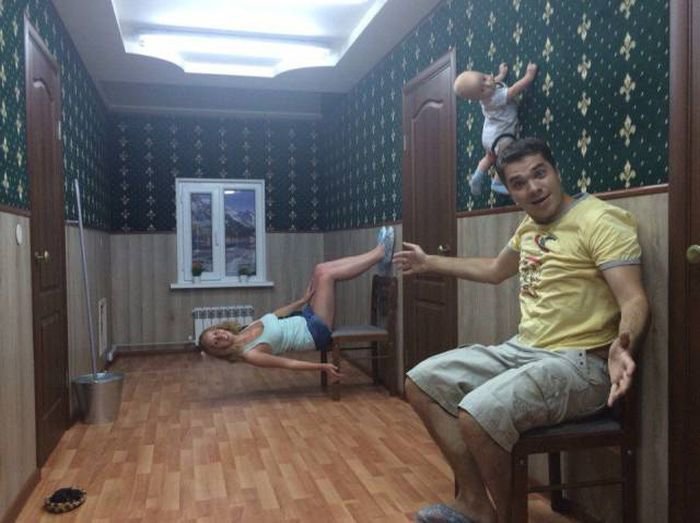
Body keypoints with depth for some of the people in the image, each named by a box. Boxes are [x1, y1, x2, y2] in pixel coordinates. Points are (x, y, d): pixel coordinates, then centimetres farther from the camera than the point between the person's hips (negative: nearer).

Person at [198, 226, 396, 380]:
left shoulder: (246, 330, 5)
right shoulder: (249, 354, -17)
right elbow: (287, 363, -17)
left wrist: (302, 300, 14)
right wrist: (322, 367, -20)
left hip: (306, 319, 8)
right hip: (315, 331, -8)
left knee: (321, 269, -1)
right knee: (326, 274, -17)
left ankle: (380, 258, 6)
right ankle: (380, 252, -1)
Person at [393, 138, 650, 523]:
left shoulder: (601, 220, -12)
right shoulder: (529, 227, 14)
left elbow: (635, 299, -21)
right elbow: (494, 270, 31)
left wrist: (622, 345, -44)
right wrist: (429, 263, 38)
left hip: (580, 363, -9)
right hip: (522, 349, 9)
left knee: (478, 414, -32)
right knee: (421, 382, 2)